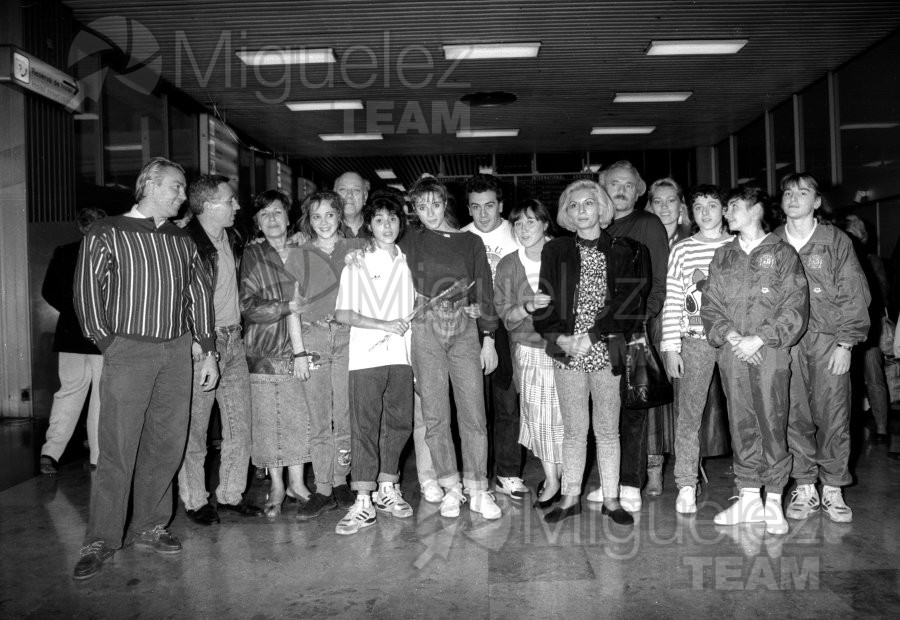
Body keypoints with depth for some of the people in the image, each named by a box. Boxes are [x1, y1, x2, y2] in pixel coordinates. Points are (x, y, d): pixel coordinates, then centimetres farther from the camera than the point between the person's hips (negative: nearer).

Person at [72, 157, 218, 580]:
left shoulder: (182, 239, 14)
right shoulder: (107, 234, 0)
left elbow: (199, 293, 15)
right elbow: (87, 291, -3)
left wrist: (208, 350, 9)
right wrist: (108, 343, -9)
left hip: (176, 351, 5)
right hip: (129, 351, -4)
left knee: (167, 445, 7)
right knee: (118, 449, -3)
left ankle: (149, 528, 21)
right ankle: (101, 541, 10)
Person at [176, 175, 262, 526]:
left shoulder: (231, 240, 12)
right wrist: (194, 340, -19)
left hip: (234, 341, 8)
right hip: (201, 345, -7)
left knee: (240, 425, 10)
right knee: (195, 429, 3)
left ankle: (231, 494, 24)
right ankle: (195, 501, 18)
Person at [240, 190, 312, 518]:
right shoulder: (252, 255, 4)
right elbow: (248, 305, -4)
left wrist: (302, 349, 5)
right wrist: (288, 306, -14)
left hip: (299, 346, 2)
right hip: (263, 349, -2)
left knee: (300, 416, 2)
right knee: (267, 419, 0)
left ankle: (296, 482, 16)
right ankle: (276, 486, 13)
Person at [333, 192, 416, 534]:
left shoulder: (406, 262, 13)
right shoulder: (356, 263, 3)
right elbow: (341, 313, -2)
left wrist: (407, 325, 3)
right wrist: (382, 325, -9)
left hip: (401, 353, 4)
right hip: (366, 355, -4)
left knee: (399, 422, 7)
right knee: (364, 425, -5)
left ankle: (387, 489, 23)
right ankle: (363, 502, 1)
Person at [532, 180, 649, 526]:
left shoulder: (624, 252, 4)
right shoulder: (555, 252, 9)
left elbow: (626, 300, -4)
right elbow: (545, 302, 6)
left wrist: (591, 337, -13)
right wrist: (560, 337, -10)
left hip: (607, 351, -1)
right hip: (567, 352, 1)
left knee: (608, 429, 7)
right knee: (573, 429, 8)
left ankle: (611, 499, 18)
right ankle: (570, 498, 18)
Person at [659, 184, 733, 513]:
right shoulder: (681, 250, 5)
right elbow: (672, 301, 2)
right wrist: (670, 347, -3)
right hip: (694, 339, -1)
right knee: (688, 413, 0)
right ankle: (686, 486, 9)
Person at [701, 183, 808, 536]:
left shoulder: (782, 253, 3)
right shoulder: (722, 257, 14)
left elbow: (795, 309, -5)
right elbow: (709, 305, 8)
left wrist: (758, 339, -14)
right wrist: (732, 337, -8)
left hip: (771, 353, -3)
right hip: (732, 356, 4)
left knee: (773, 426, 0)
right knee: (741, 427, 8)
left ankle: (774, 502, 11)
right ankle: (749, 497, 18)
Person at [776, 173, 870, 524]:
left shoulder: (836, 241, 5)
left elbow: (855, 295, 2)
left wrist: (845, 344, -6)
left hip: (829, 340, -1)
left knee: (833, 416, -1)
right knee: (795, 417, 2)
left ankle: (833, 490, 12)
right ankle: (804, 488, 14)